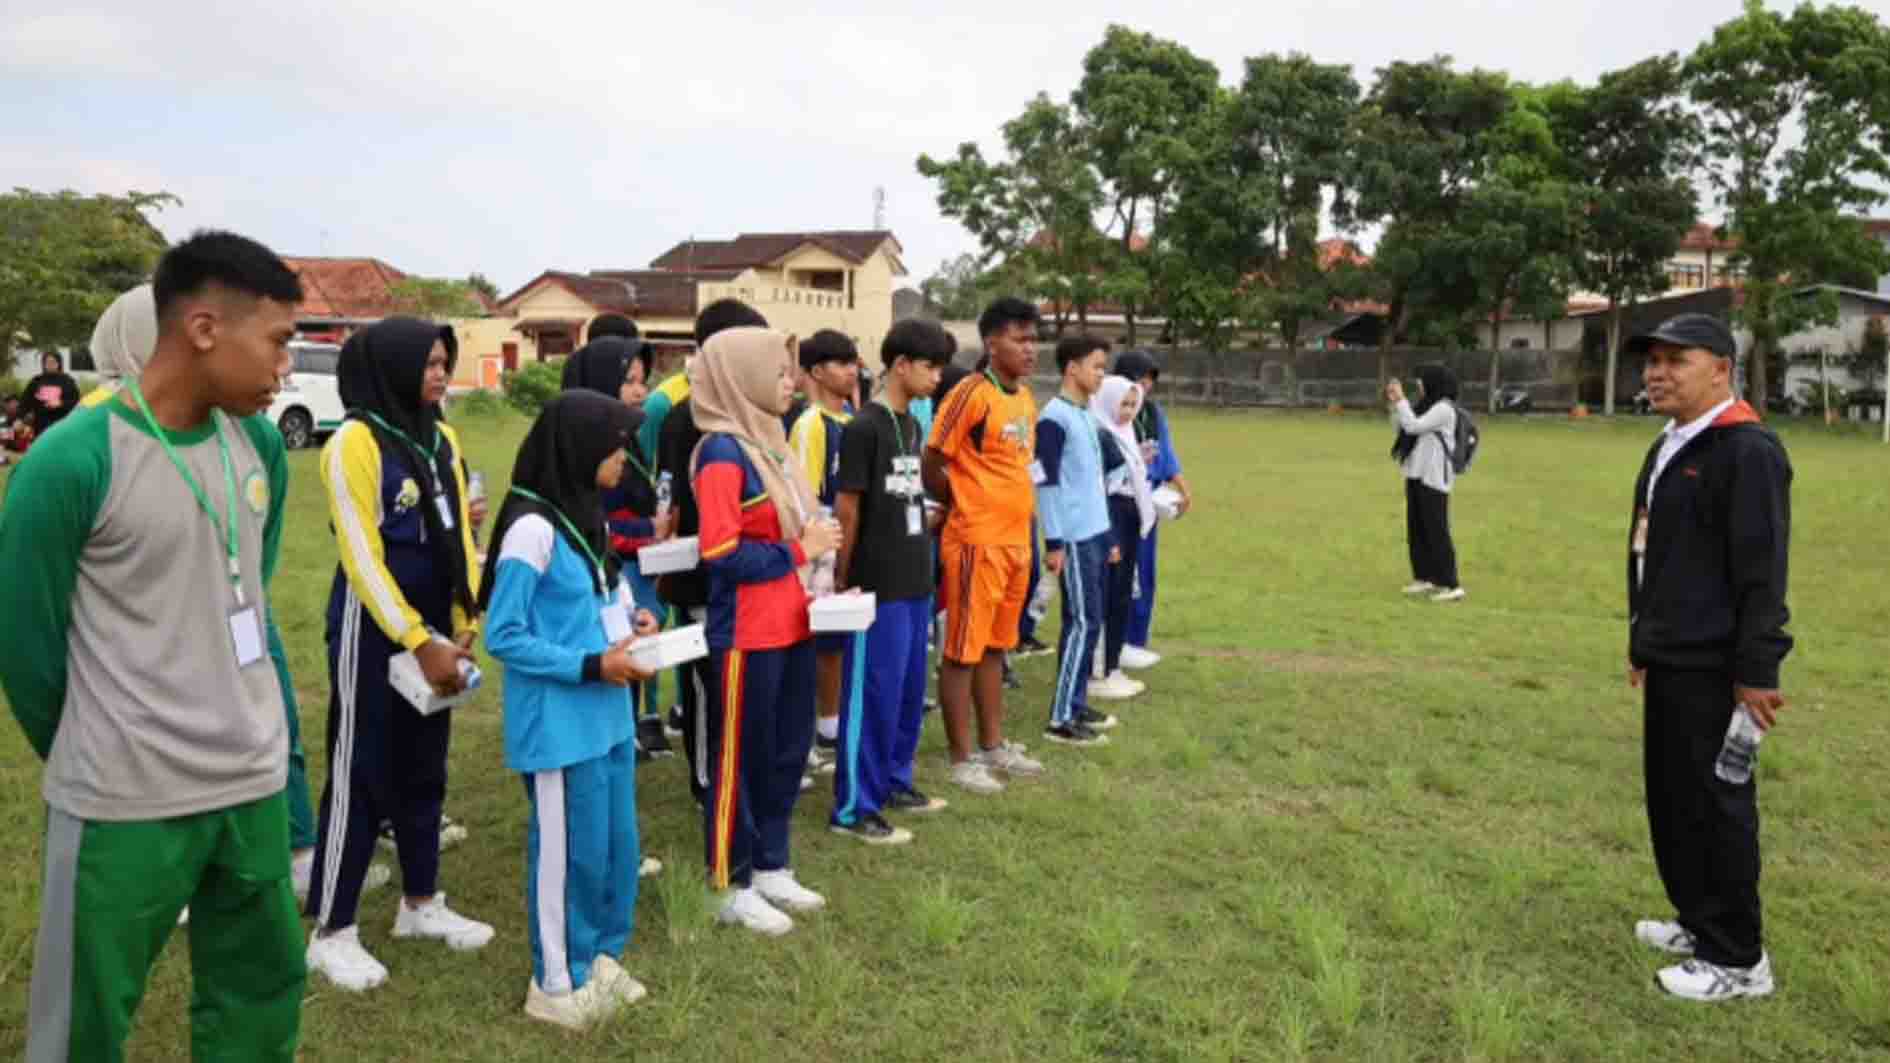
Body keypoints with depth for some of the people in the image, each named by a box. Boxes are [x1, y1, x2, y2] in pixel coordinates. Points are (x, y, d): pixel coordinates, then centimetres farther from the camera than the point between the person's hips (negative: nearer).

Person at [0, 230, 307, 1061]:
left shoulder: (260, 443, 2)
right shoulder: (71, 462, -18)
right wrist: (94, 760, 7)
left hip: (254, 782, 6)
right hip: (124, 801, -5)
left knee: (263, 991, 19)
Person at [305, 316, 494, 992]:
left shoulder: (441, 439, 7)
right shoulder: (355, 442, -14)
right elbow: (361, 557, -16)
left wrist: (462, 627, 4)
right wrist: (419, 644, -16)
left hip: (433, 627, 7)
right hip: (374, 630, -7)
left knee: (424, 767, 15)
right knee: (360, 773, 1)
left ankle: (421, 902, 30)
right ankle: (331, 933, 14)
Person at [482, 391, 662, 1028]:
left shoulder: (589, 518, 10)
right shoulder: (533, 528, -18)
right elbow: (502, 638, -17)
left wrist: (630, 618, -1)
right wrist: (592, 666, -19)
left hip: (608, 714, 8)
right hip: (560, 724, -8)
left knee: (618, 846, 16)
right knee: (569, 851, 5)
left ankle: (599, 957, 35)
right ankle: (556, 983, 23)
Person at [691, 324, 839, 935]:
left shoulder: (768, 441, 11)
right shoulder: (722, 453, -16)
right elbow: (721, 552, -23)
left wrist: (814, 551, 5)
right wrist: (799, 551, -16)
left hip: (790, 626, 9)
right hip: (746, 634, -9)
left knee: (788, 751, 17)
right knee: (741, 759, 4)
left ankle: (770, 867, 32)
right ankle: (731, 887, 19)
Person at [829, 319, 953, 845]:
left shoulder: (912, 425, 11)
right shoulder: (864, 428, -14)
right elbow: (848, 509, -13)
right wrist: (845, 580, -10)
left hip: (915, 581, 8)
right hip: (878, 585, -8)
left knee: (910, 689, 16)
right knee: (873, 693, -2)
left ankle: (894, 782, 31)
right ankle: (853, 807, 8)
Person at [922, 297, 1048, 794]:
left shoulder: (1026, 399, 11)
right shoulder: (971, 394, -15)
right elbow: (930, 467, -12)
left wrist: (1020, 521, 15)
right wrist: (963, 505, 1)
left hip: (1016, 540, 8)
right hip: (976, 542, -8)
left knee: (995, 647, 17)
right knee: (963, 651, 2)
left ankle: (993, 745, 28)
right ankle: (961, 758, 11)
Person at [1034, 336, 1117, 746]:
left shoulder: (1087, 416, 16)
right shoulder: (1054, 417, -12)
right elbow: (1045, 483, -16)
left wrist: (1109, 537, 21)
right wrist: (1054, 542, -19)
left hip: (1096, 535, 9)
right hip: (1074, 539, -9)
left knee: (1088, 621, 11)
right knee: (1084, 622, -7)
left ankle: (1078, 704, 20)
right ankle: (1062, 718, -1)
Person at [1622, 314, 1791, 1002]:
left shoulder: (1748, 452, -16)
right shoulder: (1667, 449, 14)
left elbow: (1762, 572, -20)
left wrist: (1755, 672, -21)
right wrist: (1642, 642, 22)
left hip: (1713, 668, -10)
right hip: (1668, 662, 10)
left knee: (1717, 805, -1)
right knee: (1671, 798, 18)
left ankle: (1737, 959, 12)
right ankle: (1699, 922, 33)